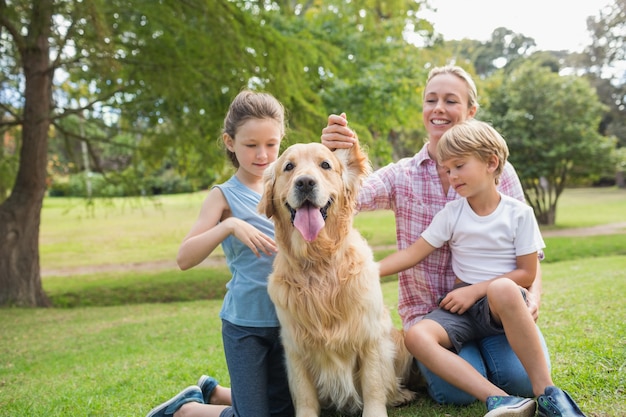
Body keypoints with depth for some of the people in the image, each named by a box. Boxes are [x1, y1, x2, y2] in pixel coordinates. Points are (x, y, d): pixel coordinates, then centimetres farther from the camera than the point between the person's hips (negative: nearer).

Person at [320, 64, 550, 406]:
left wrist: (533, 293, -20)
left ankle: (482, 351, 12)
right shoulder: (401, 176, -1)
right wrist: (334, 156, -40)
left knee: (521, 378, -21)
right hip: (427, 311, -1)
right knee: (459, 389, -23)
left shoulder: (498, 172, 0)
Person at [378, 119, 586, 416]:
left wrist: (475, 290, -12)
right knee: (419, 336, -28)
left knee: (502, 288, -41)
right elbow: (413, 254, 0)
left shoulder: (519, 213, -2)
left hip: (505, 302, -3)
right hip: (463, 304, 3)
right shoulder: (451, 214, 4)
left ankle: (546, 392, -29)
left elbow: (527, 273, -4)